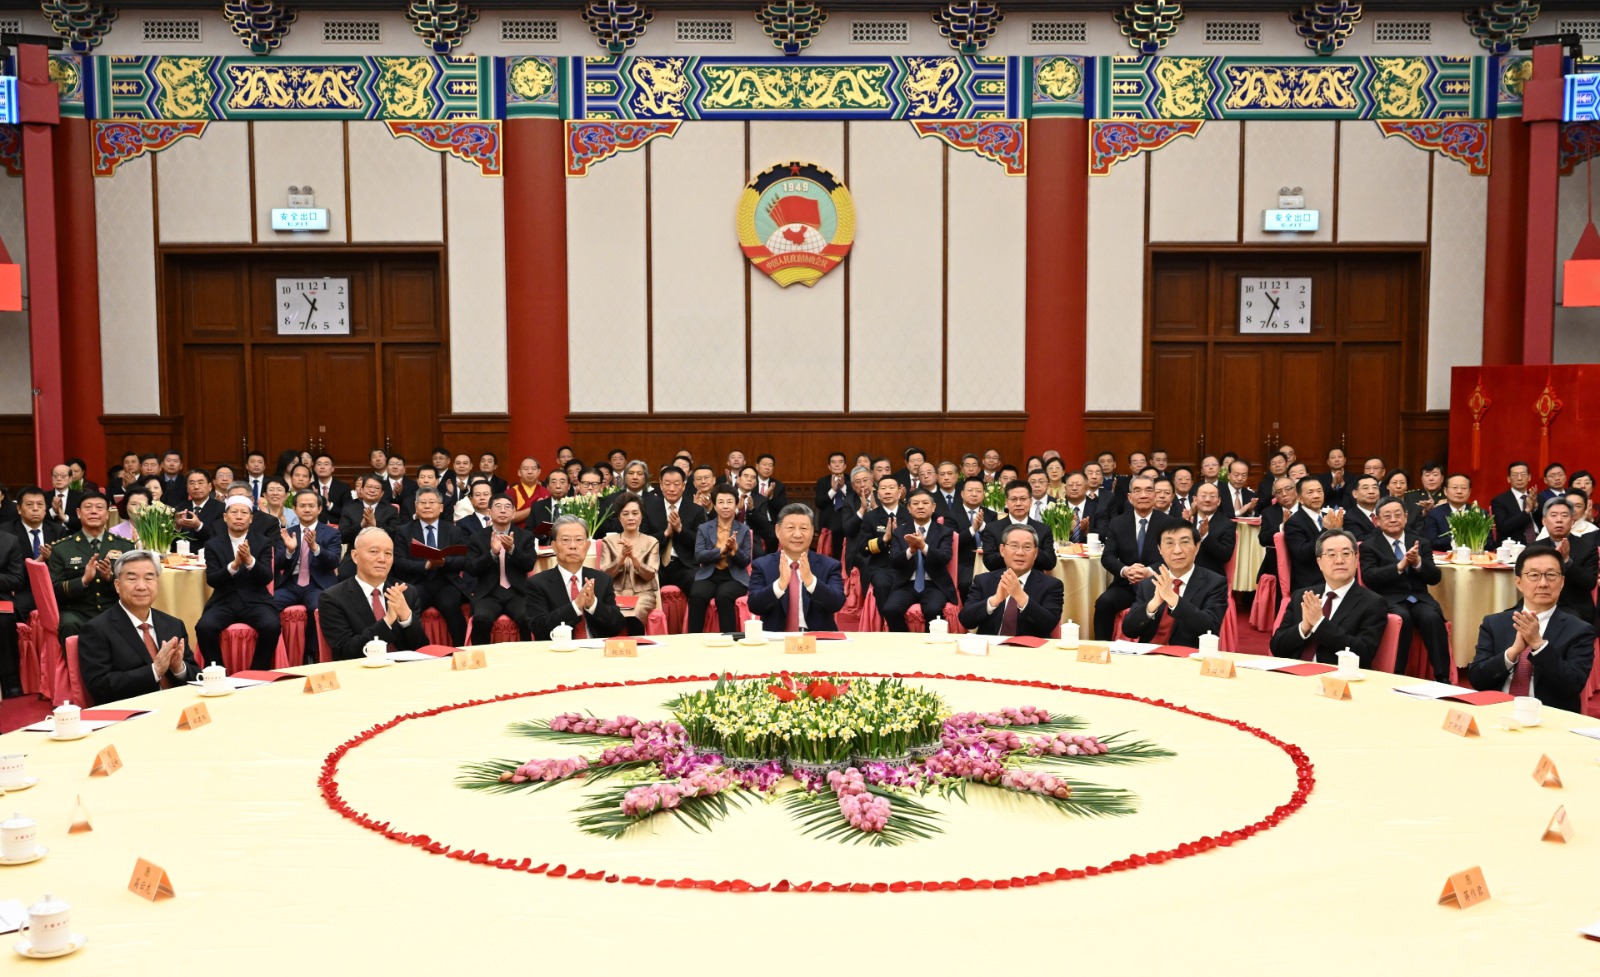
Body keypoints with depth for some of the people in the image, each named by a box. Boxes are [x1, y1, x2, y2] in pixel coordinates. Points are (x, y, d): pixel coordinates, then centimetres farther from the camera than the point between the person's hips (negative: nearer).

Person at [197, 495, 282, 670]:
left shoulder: (263, 542, 6)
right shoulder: (213, 544, 7)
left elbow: (266, 578, -5)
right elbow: (211, 580, -4)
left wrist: (250, 561, -25)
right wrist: (234, 565, -23)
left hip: (255, 601, -1)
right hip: (224, 602, 1)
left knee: (271, 626, -30)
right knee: (204, 627, -29)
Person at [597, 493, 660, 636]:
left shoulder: (651, 542, 11)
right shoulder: (609, 541, 12)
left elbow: (650, 575, 0)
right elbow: (604, 575, 2)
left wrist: (633, 557, -15)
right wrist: (622, 557, -13)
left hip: (642, 594, 0)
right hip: (616, 593, 0)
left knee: (633, 617, -35)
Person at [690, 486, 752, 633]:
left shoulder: (744, 530, 10)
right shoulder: (704, 528, 12)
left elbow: (746, 562, 4)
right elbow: (698, 556, -2)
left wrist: (735, 550, -18)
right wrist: (721, 550, -17)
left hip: (735, 577, -1)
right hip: (708, 575, 1)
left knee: (723, 596, -35)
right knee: (697, 596, -32)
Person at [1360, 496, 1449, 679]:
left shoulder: (1421, 543, 18)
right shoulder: (1369, 546, 8)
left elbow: (1434, 577, 9)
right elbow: (1368, 578, -8)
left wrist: (1418, 563, -12)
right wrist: (1400, 566, -19)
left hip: (1419, 598, 3)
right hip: (1389, 600, -3)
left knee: (1432, 617, -31)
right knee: (1403, 617, -36)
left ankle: (1443, 678, -29)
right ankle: (1398, 676, -28)